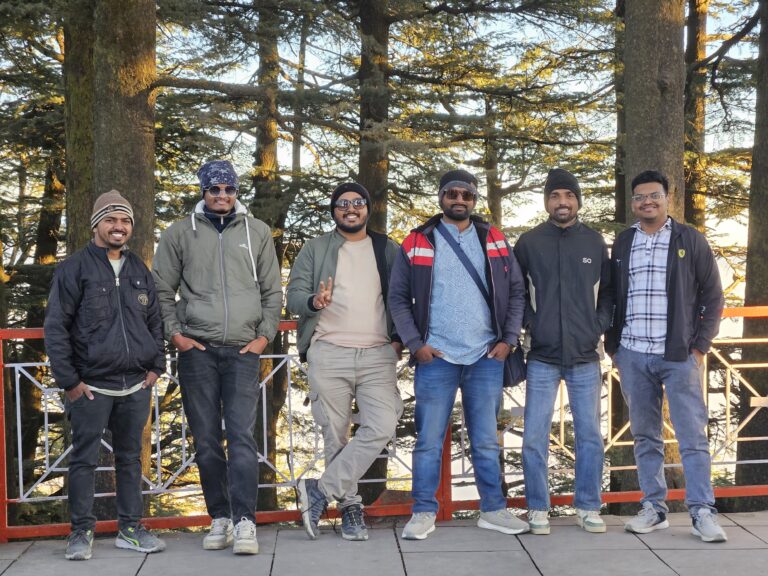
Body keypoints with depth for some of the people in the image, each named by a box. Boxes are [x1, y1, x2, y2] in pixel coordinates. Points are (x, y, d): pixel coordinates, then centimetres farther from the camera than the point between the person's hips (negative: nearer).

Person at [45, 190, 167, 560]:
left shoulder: (140, 272, 13)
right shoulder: (74, 269, -3)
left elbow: (155, 322, 19)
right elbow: (55, 328, -5)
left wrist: (156, 366, 9)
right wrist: (68, 380, -9)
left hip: (136, 387, 5)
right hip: (91, 387, -4)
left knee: (130, 458, 12)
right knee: (84, 461, 3)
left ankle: (130, 529, 21)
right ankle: (81, 532, 14)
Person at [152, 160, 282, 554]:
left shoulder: (258, 232, 11)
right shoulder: (180, 234, 8)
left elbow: (272, 291, 14)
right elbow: (162, 291, 11)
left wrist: (264, 335, 3)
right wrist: (174, 333, -1)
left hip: (243, 351, 0)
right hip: (197, 349, 1)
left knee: (242, 436, -10)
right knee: (206, 441, 4)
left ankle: (244, 522, -9)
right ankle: (220, 518, 15)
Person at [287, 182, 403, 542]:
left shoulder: (388, 250, 14)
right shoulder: (315, 249, 10)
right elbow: (294, 295, 2)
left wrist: (399, 338, 0)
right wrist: (314, 301, -20)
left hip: (377, 355, 1)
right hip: (329, 354, -1)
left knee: (381, 428, -15)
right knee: (335, 437, 1)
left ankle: (320, 491, -6)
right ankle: (349, 504, 15)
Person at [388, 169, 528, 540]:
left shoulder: (495, 242, 10)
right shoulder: (417, 243, 4)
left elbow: (516, 293, 10)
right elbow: (398, 298, 3)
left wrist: (508, 339, 0)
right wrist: (415, 344, -7)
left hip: (486, 357, 2)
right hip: (436, 357, -2)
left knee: (486, 441, 10)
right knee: (429, 441, 1)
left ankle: (493, 510, 20)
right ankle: (424, 513, 12)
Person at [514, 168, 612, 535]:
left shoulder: (595, 242, 6)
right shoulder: (529, 243, 2)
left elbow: (608, 291, 12)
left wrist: (599, 326, 0)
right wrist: (530, 325, -3)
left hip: (585, 357, 1)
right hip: (542, 357, -1)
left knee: (590, 435, 6)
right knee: (534, 437, -1)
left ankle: (588, 507, 20)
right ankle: (538, 509, 13)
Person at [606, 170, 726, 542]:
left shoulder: (691, 240, 2)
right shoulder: (623, 243, 10)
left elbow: (713, 297, 2)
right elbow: (612, 298, 14)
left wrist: (700, 346, -4)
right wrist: (612, 346, 8)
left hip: (679, 355, -3)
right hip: (632, 356, 3)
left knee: (692, 437, -3)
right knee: (645, 437, 8)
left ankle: (703, 513, 2)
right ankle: (653, 508, 16)